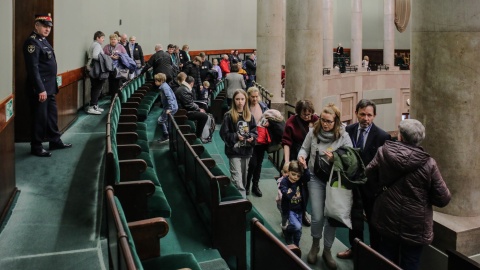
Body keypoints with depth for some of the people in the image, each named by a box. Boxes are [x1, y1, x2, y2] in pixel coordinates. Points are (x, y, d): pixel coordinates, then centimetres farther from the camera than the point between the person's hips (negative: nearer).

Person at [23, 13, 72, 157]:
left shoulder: (44, 40, 15)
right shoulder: (32, 42, -15)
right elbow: (33, 68, -21)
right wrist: (40, 89, -24)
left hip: (49, 87, 10)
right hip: (40, 88, -10)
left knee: (52, 115, 17)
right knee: (40, 118, -1)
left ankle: (55, 141, 29)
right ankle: (36, 147, 11)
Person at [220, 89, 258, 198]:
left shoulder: (249, 116, 6)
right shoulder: (229, 116, -8)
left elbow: (254, 131, 11)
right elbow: (223, 133, -7)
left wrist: (252, 137, -10)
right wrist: (236, 137, -19)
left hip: (247, 151, 5)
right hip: (234, 151, -5)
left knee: (244, 177, 17)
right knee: (237, 179, -10)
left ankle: (242, 198, 32)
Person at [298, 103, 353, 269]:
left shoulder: (343, 136, -11)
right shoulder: (313, 132, -5)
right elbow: (305, 148, 9)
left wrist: (336, 159, -28)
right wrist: (302, 155, -14)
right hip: (316, 178, 1)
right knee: (317, 217, -1)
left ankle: (327, 250, 28)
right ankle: (315, 245, 29)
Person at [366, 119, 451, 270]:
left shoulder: (384, 152, -13)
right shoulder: (428, 163, -21)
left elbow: (370, 173, 5)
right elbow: (443, 198, -14)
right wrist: (423, 195, 5)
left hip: (387, 219, 3)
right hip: (415, 225, -3)